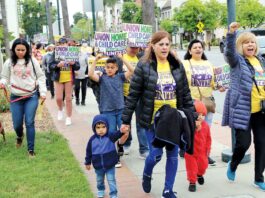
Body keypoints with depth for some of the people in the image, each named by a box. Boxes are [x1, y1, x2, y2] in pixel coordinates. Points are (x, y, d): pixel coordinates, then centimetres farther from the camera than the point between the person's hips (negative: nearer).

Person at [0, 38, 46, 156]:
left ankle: (31, 149, 6)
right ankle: (20, 136, 43)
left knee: (29, 123, -4)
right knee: (17, 124, 6)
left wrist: (43, 92, -5)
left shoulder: (32, 61, -1)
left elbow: (40, 77, 3)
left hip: (31, 96, -1)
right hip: (16, 97, 1)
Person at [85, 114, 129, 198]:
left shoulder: (110, 136, -17)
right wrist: (88, 163, 9)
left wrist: (122, 131, -61)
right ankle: (101, 190, 49)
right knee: (99, 180, 24)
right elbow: (88, 152, 2)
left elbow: (117, 134, -38)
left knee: (111, 181, 4)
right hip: (98, 166, 3)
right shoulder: (92, 139, -10)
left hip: (110, 165, -3)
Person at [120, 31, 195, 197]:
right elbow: (133, 95, -8)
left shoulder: (177, 66, 2)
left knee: (173, 154, 7)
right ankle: (147, 174, 33)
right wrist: (126, 120, -8)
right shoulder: (144, 66, -9)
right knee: (156, 154, -2)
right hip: (153, 119, -3)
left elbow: (186, 93, 8)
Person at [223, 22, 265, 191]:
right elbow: (229, 51, -26)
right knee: (244, 142, -6)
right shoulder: (237, 60, -4)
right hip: (242, 110, -6)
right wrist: (231, 33, -41)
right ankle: (232, 166, 26)